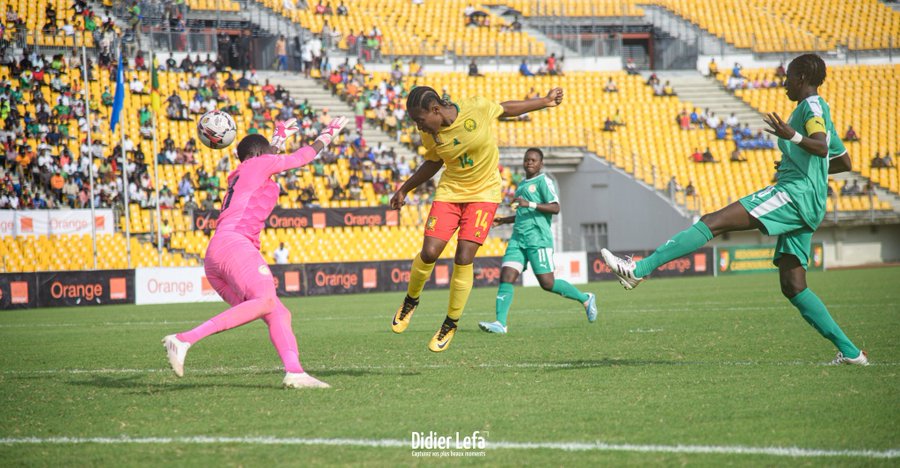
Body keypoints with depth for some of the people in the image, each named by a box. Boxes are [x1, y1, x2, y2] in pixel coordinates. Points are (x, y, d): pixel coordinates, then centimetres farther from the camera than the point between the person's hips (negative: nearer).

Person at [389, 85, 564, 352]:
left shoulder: (477, 109, -20)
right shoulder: (429, 135, -8)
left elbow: (505, 109, 1)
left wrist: (545, 102, 12)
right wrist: (405, 189, 16)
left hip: (484, 192, -3)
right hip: (450, 191, 3)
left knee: (463, 259, -13)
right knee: (429, 253, -13)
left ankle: (451, 325, 5)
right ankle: (411, 300, 18)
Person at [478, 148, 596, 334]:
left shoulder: (543, 181, -2)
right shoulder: (522, 184, 23)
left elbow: (555, 208, -14)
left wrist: (529, 204, -23)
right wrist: (503, 221, 25)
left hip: (538, 239, -7)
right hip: (518, 239, 7)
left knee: (547, 283, -7)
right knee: (506, 277, -9)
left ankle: (585, 299, 14)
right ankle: (500, 323, -16)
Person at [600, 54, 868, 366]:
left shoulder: (811, 106, -2)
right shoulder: (819, 110, 27)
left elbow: (821, 147, -22)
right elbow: (844, 162, 36)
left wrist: (793, 137, -41)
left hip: (794, 192, -10)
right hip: (806, 209, 10)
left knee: (713, 222, -17)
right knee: (793, 287, 7)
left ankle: (640, 270, -28)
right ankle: (850, 351, 2)